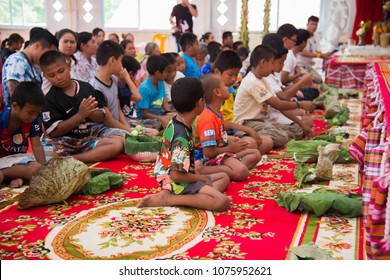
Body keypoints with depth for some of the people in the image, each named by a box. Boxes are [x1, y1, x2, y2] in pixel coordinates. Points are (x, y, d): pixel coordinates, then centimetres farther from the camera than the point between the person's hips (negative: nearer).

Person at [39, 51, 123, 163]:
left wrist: (90, 112, -14)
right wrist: (80, 115, -20)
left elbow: (100, 117, 10)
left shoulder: (86, 88, 6)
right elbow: (54, 131, -12)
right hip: (59, 142, -5)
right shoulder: (49, 98, -6)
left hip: (84, 140, 6)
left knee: (118, 143, -20)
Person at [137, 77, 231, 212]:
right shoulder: (181, 137, -25)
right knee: (223, 202, -25)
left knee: (224, 177, 20)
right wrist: (202, 178, -11)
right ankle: (168, 199, -18)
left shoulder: (174, 123, 3)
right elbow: (176, 175, -25)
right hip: (179, 184, -10)